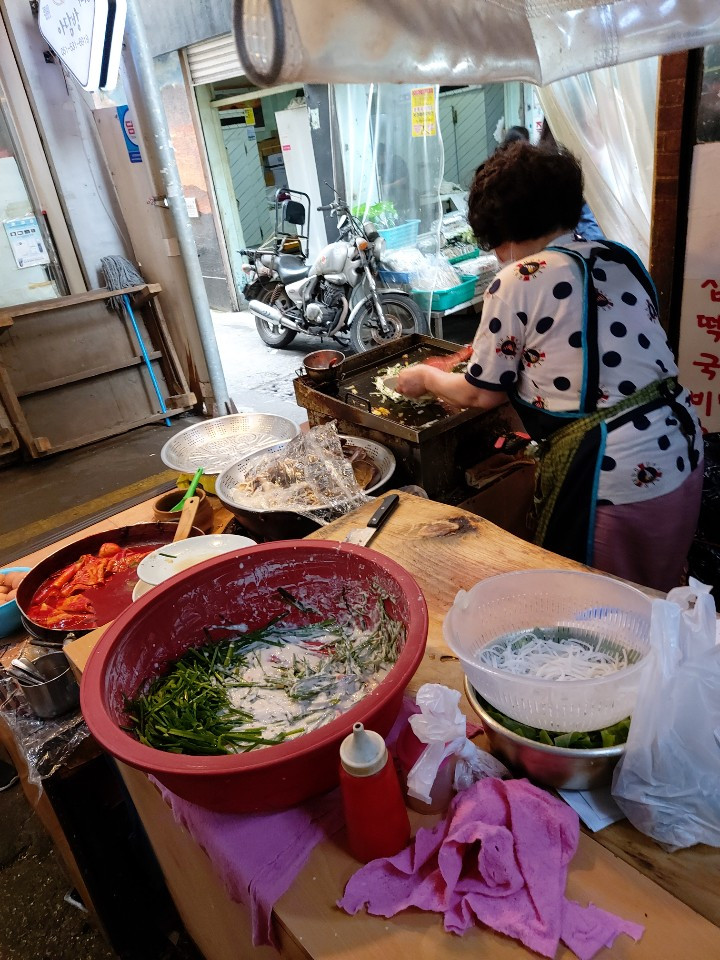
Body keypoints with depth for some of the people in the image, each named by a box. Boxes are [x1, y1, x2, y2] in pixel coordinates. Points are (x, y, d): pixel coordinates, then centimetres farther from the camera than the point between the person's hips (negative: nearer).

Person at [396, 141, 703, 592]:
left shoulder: (518, 283, -12)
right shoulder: (620, 257, 8)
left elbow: (481, 394, -2)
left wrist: (426, 377, 17)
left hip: (611, 478, -7)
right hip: (683, 451, 8)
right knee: (652, 606, 27)